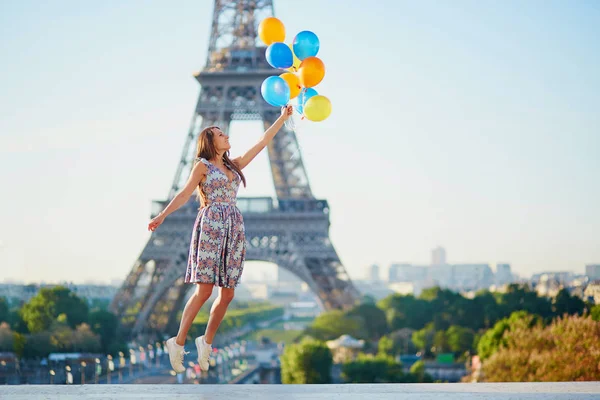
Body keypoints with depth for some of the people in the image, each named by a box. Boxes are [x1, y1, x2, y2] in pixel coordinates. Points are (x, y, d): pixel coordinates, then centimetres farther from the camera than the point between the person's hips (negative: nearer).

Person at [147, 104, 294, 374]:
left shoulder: (234, 165, 20)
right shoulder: (202, 165, 4)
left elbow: (262, 142, 22)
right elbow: (185, 194, -5)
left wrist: (283, 118, 21)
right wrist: (162, 215, -18)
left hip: (234, 228, 6)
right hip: (211, 225, -6)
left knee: (227, 293, 0)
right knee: (204, 289, -12)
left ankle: (206, 342, 12)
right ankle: (178, 343, -5)